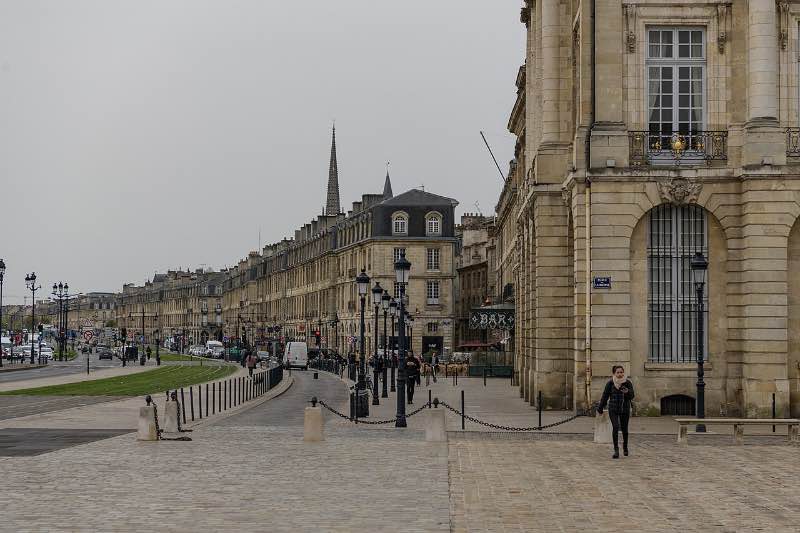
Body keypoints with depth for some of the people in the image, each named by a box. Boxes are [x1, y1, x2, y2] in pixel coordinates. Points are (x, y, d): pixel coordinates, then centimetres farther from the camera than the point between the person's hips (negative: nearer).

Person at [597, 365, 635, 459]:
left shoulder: (628, 383, -2)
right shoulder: (610, 383, -2)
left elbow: (632, 396, -6)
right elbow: (605, 396, 6)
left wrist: (627, 392, -28)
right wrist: (600, 408, 12)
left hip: (625, 409, 1)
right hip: (613, 409, -1)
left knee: (624, 429, 10)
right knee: (615, 427, -15)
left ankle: (625, 446, 37)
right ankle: (616, 450, -11)